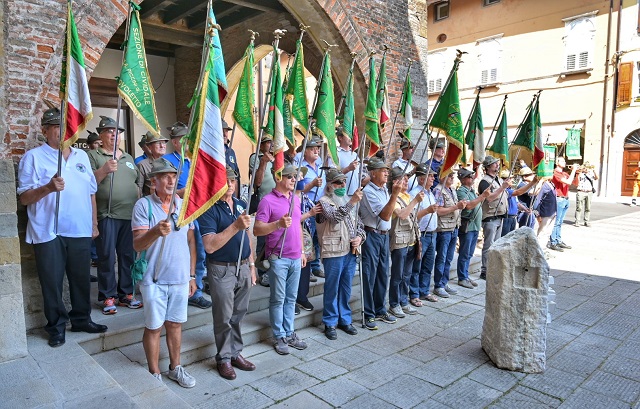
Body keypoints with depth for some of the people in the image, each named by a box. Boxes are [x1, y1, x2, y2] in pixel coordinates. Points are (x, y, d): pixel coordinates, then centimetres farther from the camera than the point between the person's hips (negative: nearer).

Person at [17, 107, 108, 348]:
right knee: (52, 282, 5)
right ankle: (56, 326, 19)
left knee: (81, 279, 11)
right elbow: (24, 198, -6)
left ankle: (81, 319, 26)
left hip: (81, 231, 4)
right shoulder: (33, 157, -1)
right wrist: (49, 187, -25)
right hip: (49, 233, -4)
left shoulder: (82, 156, 13)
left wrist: (94, 223, 13)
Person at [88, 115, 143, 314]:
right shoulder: (93, 156, 4)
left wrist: (138, 202, 11)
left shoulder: (128, 157, 20)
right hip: (107, 215, -4)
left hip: (130, 215, 5)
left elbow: (139, 181, 23)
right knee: (107, 257, -2)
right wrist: (104, 170, -22)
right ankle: (108, 297, 8)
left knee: (128, 256, 8)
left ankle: (126, 294, 18)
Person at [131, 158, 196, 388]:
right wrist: (156, 231, -35)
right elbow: (137, 245, -15)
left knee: (175, 324, 16)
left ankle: (175, 368, 32)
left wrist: (192, 275, 11)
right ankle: (154, 373, 26)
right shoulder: (144, 205, -8)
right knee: (154, 327, 9)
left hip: (180, 277, 4)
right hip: (154, 278, -3)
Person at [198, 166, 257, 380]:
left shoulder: (241, 205, 8)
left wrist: (251, 264, 14)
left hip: (243, 267, 6)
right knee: (224, 317, 6)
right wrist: (236, 226, -29)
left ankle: (235, 353, 30)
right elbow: (210, 245, -23)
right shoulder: (209, 209, -14)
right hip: (222, 270, -6)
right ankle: (224, 358, 23)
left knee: (238, 315, 16)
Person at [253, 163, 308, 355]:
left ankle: (290, 333, 26)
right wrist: (278, 224, -27)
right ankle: (279, 337, 17)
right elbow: (257, 229, -14)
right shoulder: (268, 200, -10)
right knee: (278, 299, 4)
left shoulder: (296, 199, 12)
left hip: (295, 257, 6)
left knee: (291, 298, 14)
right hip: (278, 258, -6)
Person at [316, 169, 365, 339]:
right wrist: (352, 202, -34)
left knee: (346, 288, 14)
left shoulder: (349, 201, 17)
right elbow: (335, 216, -24)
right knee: (332, 289, 2)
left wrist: (360, 237, -1)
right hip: (333, 252, -6)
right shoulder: (324, 201, -5)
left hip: (351, 251, 6)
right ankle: (330, 323, 14)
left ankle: (345, 319, 27)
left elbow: (359, 223, 19)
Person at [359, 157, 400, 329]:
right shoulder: (368, 191, -14)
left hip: (385, 235, 8)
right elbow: (385, 215, -20)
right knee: (370, 275, -2)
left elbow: (388, 214, 12)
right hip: (372, 236, -8)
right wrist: (395, 194, -24)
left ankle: (380, 310, 27)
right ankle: (369, 315, 9)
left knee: (383, 274, 14)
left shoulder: (385, 189, 10)